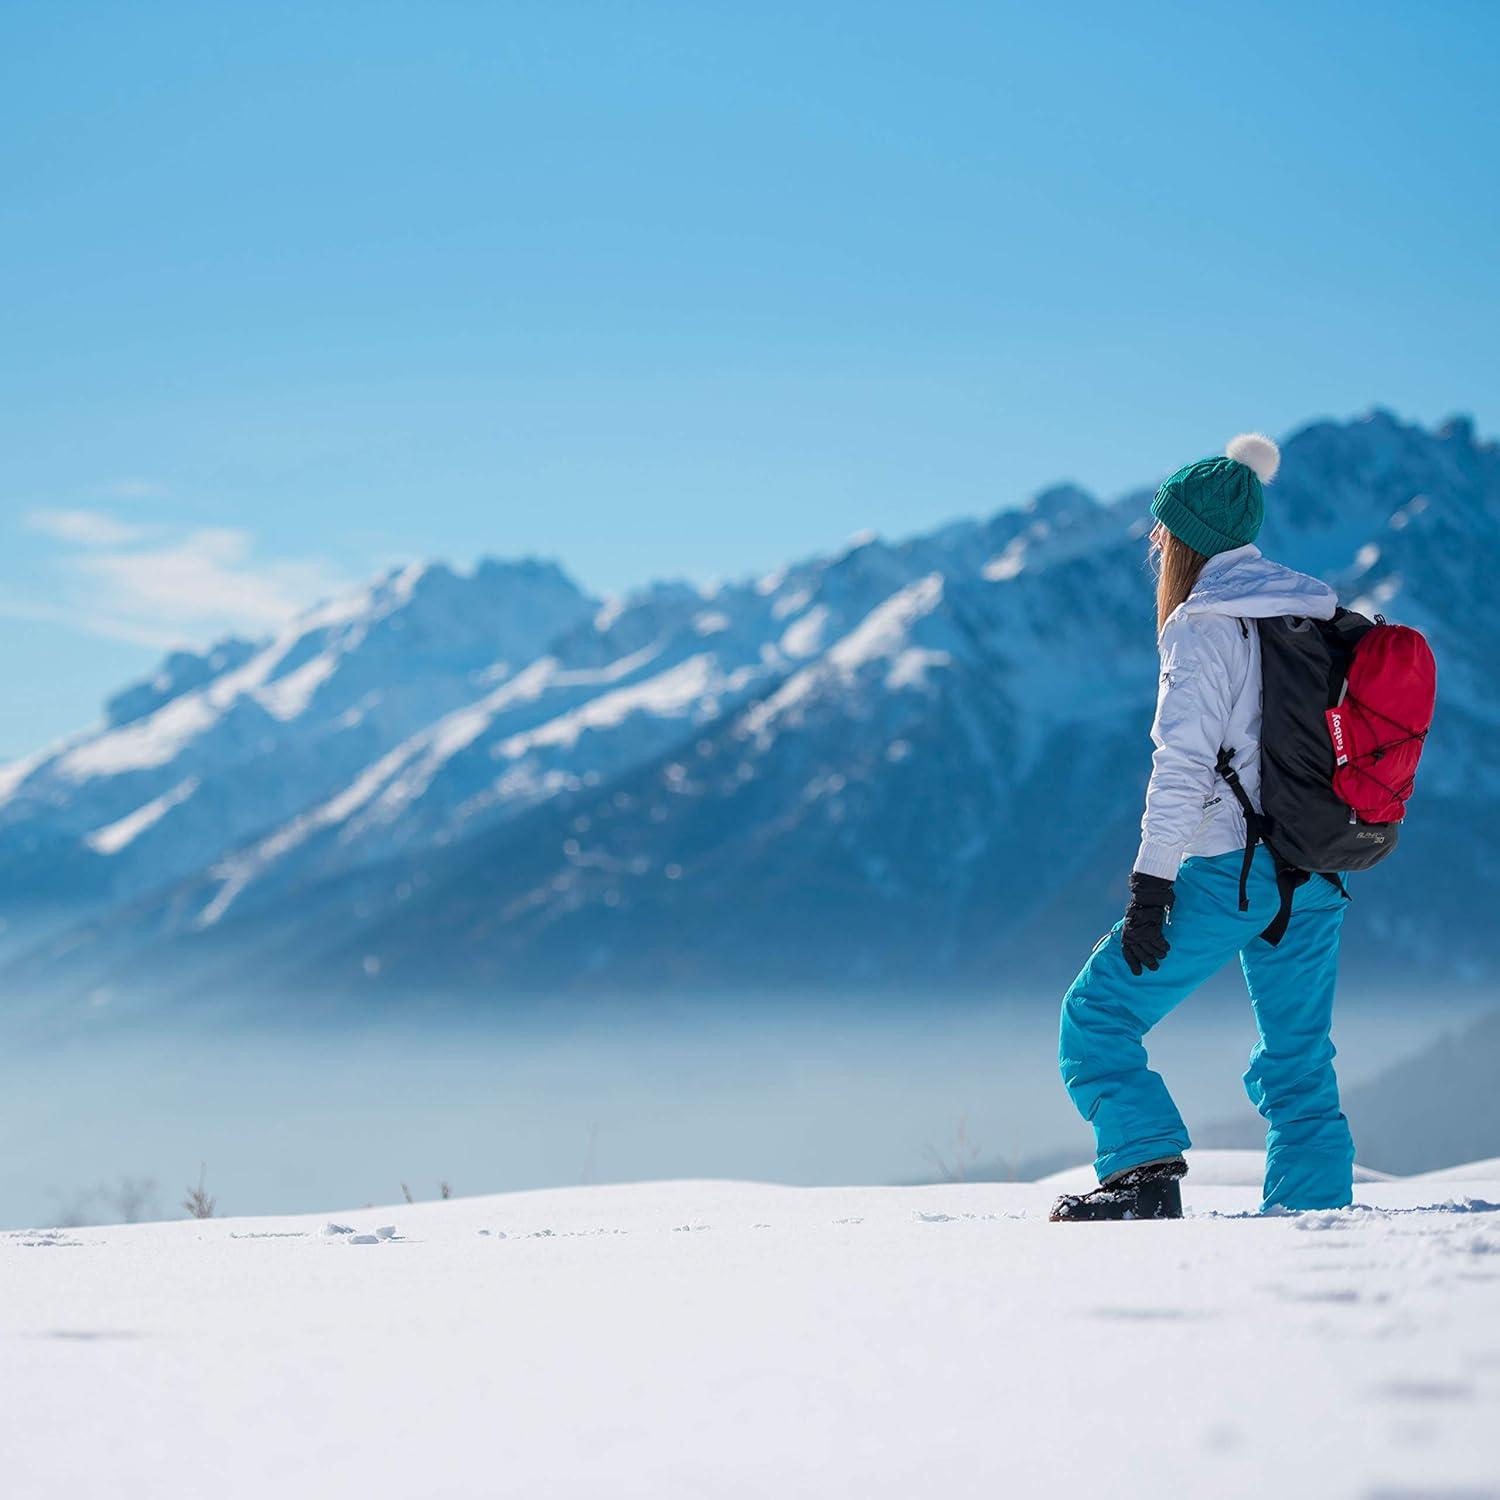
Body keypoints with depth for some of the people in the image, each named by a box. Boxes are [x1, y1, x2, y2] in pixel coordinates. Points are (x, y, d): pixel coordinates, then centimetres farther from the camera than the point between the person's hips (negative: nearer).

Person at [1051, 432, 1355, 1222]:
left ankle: (1146, 1172, -14)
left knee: (1097, 1017, 0)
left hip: (1229, 868, -7)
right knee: (1298, 1057, 14)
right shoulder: (1316, 618, 12)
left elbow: (1183, 764, -17)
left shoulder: (1203, 628, -11)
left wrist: (1150, 888, -16)